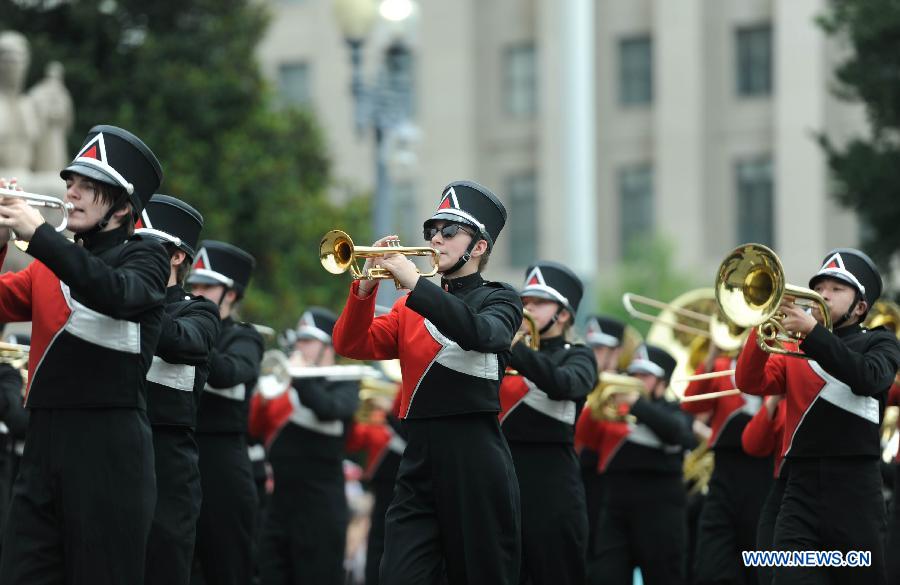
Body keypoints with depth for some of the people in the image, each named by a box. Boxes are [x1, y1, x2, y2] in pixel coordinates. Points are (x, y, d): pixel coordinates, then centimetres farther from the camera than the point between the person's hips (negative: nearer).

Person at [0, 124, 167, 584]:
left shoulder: (146, 257, 1)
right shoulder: (49, 265, 18)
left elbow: (116, 295, -21)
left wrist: (38, 234, -23)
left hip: (110, 446, -5)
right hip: (43, 443, 6)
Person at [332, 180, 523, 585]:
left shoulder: (499, 300, 3)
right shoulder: (409, 309, 17)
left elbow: (479, 333, -19)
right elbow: (352, 346, 7)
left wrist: (414, 282, -21)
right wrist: (365, 287, -8)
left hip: (474, 464, -4)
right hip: (418, 462, 4)